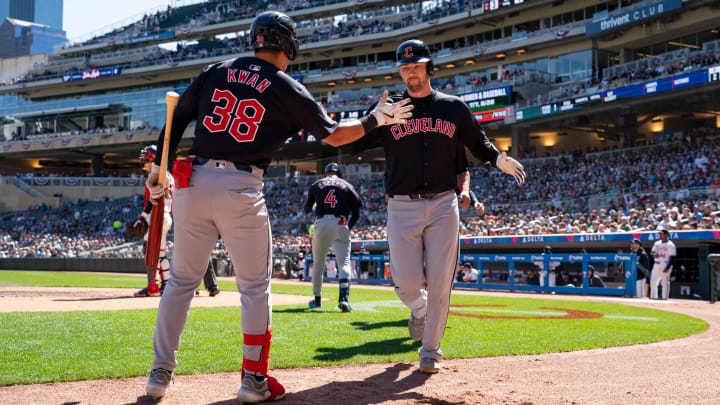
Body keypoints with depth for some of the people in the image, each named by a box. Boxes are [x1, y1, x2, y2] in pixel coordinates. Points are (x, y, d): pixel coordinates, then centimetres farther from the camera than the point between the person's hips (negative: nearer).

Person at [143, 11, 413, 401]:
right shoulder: (289, 90, 2)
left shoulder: (215, 71, 12)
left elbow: (176, 117, 11)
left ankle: (160, 373, 13)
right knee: (255, 287, 9)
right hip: (242, 191, -4)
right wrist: (376, 118, 20)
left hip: (194, 182, 4)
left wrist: (159, 167, 12)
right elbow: (333, 136, 6)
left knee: (181, 281, 13)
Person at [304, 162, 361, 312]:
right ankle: (343, 297, -25)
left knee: (318, 263, 17)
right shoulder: (347, 186, 14)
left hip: (321, 225, 1)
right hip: (340, 225, -1)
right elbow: (356, 212, 10)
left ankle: (317, 299, 24)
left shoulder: (316, 185, 16)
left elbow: (307, 210, 26)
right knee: (344, 263, -5)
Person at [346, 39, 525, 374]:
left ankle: (430, 351, 14)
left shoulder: (453, 108, 10)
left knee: (440, 283, -2)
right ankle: (419, 308, 33)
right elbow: (353, 141, -4)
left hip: (443, 205, 1)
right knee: (407, 282, -5)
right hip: (402, 207, -1)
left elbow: (478, 143, 20)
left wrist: (499, 160, 3)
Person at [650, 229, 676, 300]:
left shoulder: (670, 245, -7)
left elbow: (672, 258, -12)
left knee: (665, 281, -8)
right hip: (657, 264, 7)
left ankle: (665, 297, -4)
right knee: (653, 281, 6)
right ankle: (653, 296, 16)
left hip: (665, 264, -7)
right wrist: (654, 254, -12)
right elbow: (652, 251, 14)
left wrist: (667, 267, -21)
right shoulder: (657, 243, 14)